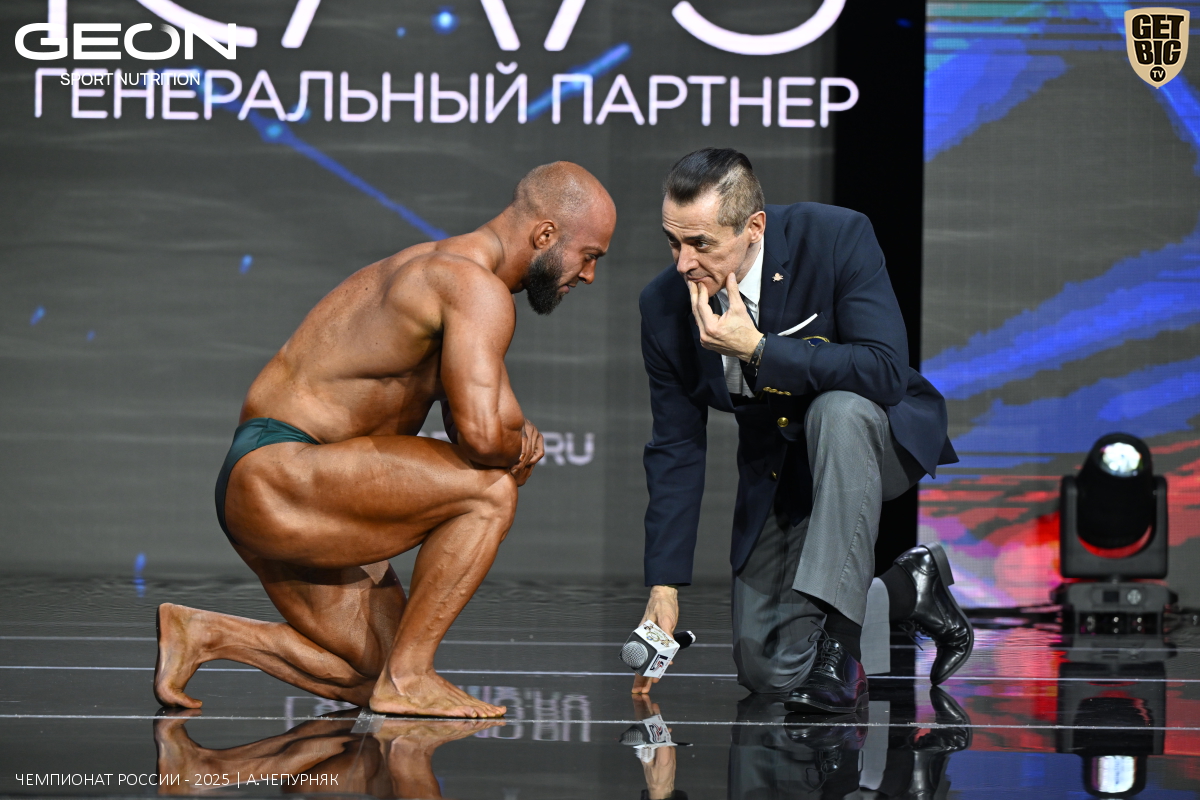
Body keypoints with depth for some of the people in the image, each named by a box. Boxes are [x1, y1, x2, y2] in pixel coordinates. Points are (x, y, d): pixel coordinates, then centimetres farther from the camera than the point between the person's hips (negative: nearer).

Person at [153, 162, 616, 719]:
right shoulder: (479, 290, -15)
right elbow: (480, 435, -27)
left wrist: (516, 445, -2)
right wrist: (516, 450, -4)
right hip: (277, 478, -10)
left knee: (375, 676, 11)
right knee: (490, 490, -20)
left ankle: (203, 633, 13)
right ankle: (408, 676, -14)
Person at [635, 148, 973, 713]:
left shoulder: (838, 238, -24)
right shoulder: (665, 305, -12)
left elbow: (886, 370, -33)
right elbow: (675, 448, -6)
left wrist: (759, 350, -36)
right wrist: (664, 588, -9)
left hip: (880, 438, -4)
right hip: (775, 471, 4)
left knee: (837, 410, -40)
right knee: (765, 671, -6)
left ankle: (837, 642, -33)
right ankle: (910, 590, 20)